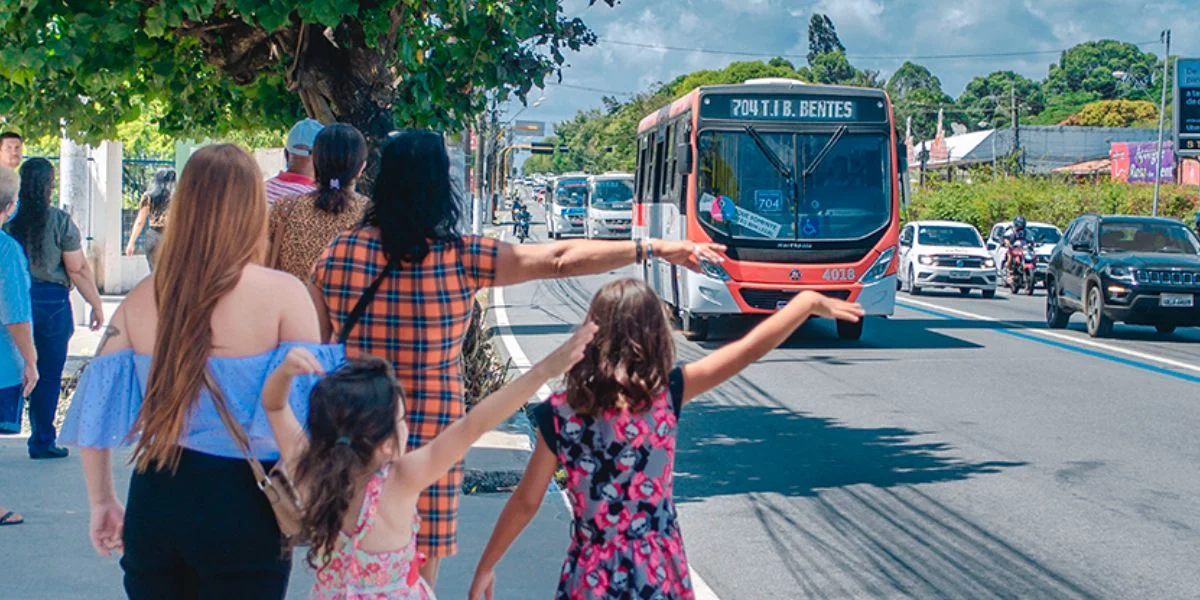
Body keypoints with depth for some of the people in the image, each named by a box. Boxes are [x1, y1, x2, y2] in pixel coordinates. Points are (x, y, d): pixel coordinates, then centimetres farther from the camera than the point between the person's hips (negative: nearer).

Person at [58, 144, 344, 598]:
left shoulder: (142, 298, 3)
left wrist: (102, 501, 17)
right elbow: (306, 407, -14)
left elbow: (94, 410, 5)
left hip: (157, 498, 4)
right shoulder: (283, 294, -10)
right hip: (242, 507, -4)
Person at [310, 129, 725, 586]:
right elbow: (561, 259, -7)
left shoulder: (338, 253, -3)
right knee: (416, 574, 11)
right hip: (430, 436, -2)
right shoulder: (461, 259, -10)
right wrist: (655, 248, -1)